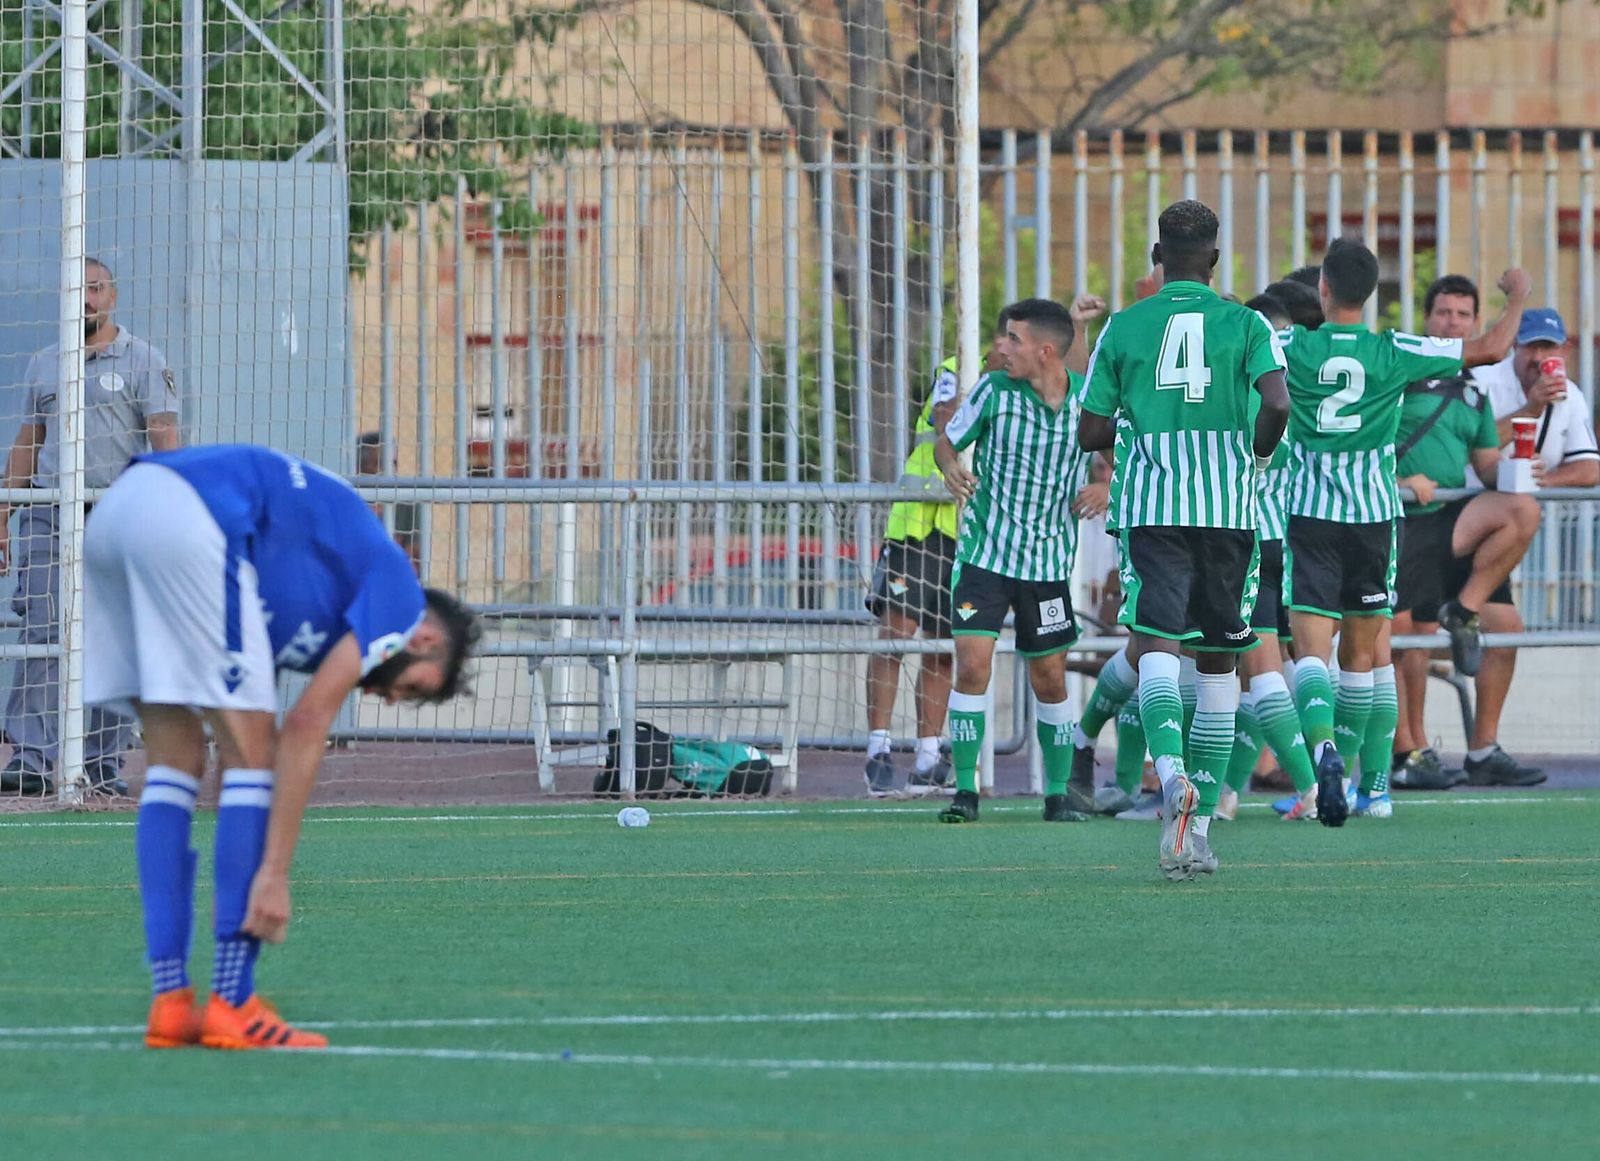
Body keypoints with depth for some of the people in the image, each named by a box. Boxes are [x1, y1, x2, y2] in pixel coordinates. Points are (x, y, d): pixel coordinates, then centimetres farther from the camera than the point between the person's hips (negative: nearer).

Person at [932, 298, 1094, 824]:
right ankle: (965, 791, -4)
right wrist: (951, 468, -16)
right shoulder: (994, 390, -6)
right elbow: (946, 440, 6)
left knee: (1050, 679, 6)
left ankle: (1057, 795, 18)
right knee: (972, 666, -12)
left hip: (1049, 561, 1)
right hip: (984, 553, -1)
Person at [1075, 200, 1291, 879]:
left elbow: (1089, 433, 6)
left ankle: (1171, 772, -43)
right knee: (1217, 663, 12)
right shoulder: (1244, 324, 4)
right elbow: (1277, 402, -12)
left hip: (1149, 507, -1)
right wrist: (1261, 448, 9)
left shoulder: (1124, 327, 6)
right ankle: (1198, 824, 11)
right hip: (1227, 508, 1)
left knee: (1155, 646, -13)